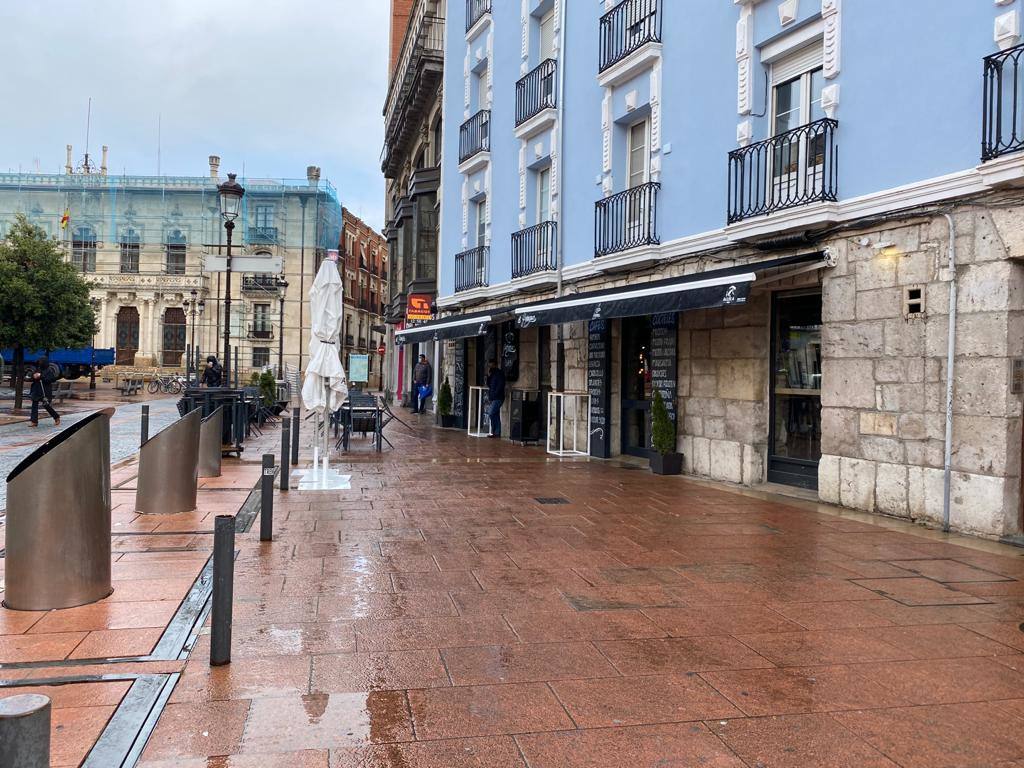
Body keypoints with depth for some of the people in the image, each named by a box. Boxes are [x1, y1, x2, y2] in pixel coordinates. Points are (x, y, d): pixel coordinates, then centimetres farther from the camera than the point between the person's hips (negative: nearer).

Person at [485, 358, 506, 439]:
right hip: (492, 398, 8)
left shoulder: (500, 373, -8)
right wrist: (488, 375, 2)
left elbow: (500, 386, -15)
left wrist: (493, 396, -16)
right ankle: (497, 433, 8)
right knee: (496, 415, 7)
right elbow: (488, 385, 14)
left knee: (491, 413, -16)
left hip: (497, 398, -8)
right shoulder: (492, 374, 17)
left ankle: (494, 432, -12)